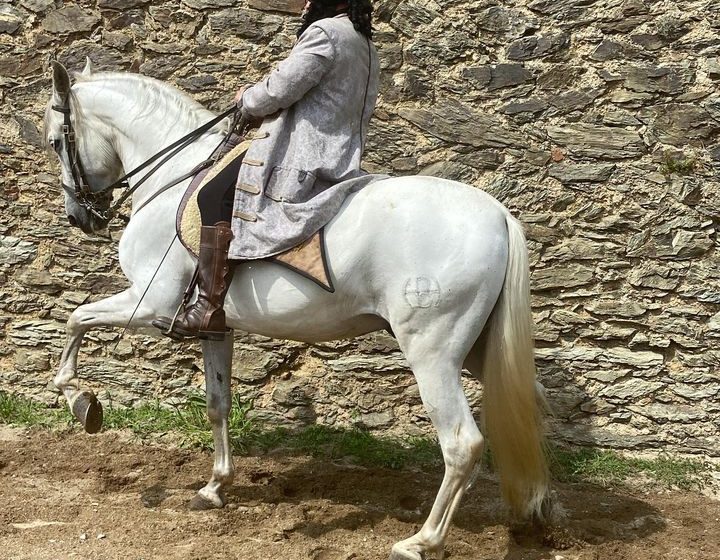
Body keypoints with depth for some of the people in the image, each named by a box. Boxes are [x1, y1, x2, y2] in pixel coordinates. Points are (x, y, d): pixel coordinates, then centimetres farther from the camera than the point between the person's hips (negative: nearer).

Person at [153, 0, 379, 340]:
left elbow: (279, 90, -16)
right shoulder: (366, 46, 20)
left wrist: (247, 100, 5)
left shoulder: (324, 32, -11)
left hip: (304, 161, -11)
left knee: (217, 195, -13)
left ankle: (210, 309, -18)